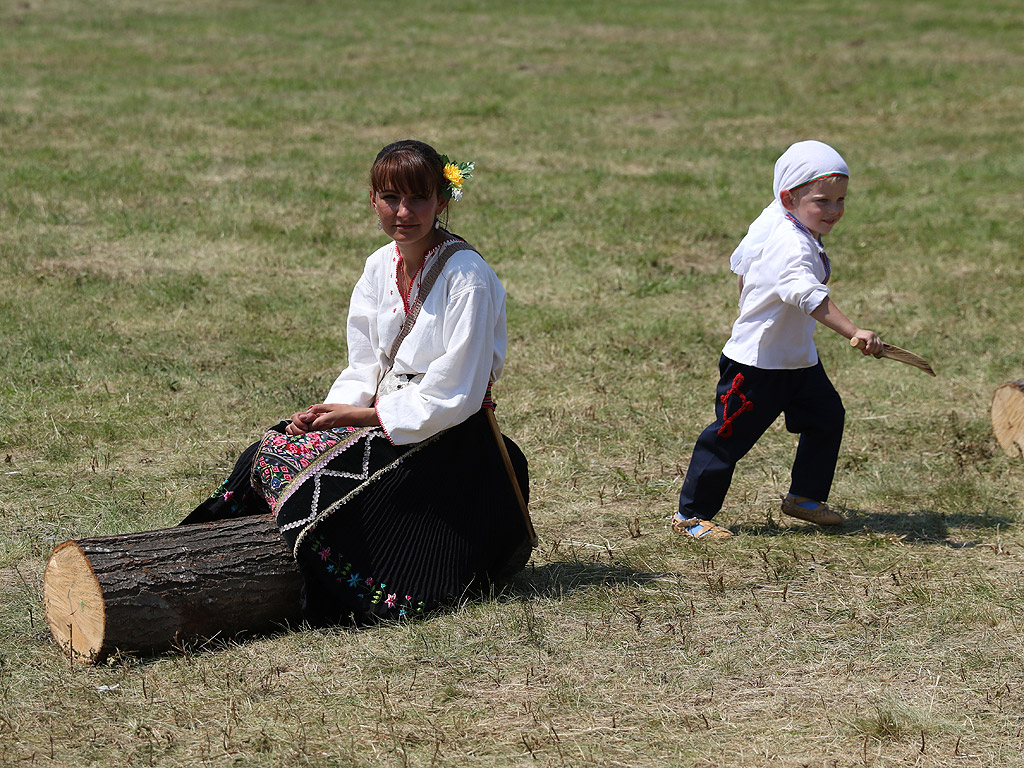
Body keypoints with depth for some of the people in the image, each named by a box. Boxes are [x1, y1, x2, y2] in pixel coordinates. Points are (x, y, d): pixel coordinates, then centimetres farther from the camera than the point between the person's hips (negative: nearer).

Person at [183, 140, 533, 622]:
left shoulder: (468, 278, -16)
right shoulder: (380, 267, 6)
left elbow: (453, 396, -18)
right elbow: (366, 369, 10)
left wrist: (364, 415, -14)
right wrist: (329, 412, -10)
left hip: (446, 440, -7)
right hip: (385, 425, 7)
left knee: (312, 479, -23)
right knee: (271, 452, -12)